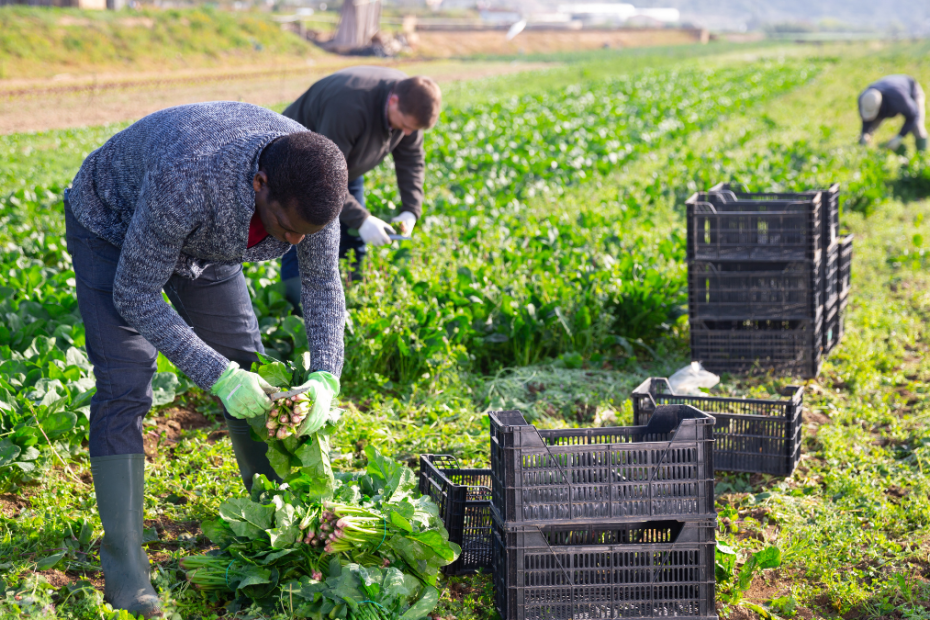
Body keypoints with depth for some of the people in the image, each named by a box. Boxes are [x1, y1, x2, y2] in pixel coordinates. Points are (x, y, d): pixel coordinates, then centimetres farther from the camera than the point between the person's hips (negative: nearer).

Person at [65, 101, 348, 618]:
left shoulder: (310, 181, -28)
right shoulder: (187, 182, -46)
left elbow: (321, 282, -11)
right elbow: (134, 296, -33)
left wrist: (325, 377, -24)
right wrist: (217, 376, -37)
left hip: (202, 240, 6)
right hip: (112, 227, -5)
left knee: (247, 368, 6)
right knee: (123, 388, -16)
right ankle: (123, 566, -11)